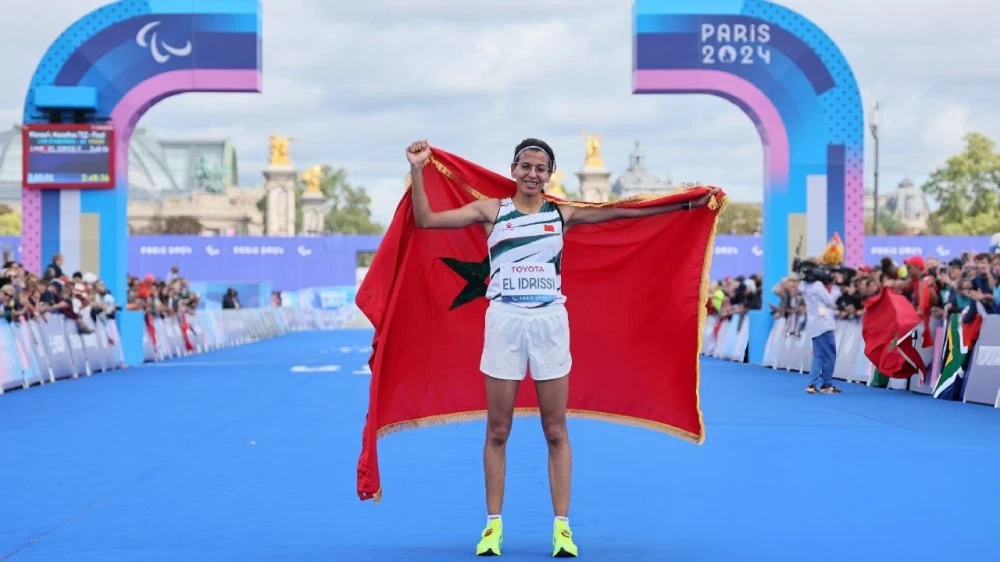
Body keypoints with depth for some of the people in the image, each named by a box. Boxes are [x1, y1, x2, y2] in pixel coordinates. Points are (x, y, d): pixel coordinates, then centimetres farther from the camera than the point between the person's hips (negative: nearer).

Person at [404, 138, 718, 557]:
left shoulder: (563, 213, 9)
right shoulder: (491, 210, 5)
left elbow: (623, 212, 9)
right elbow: (426, 219, 1)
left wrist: (688, 204, 7)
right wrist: (417, 171, -10)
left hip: (549, 322, 1)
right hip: (504, 321, -1)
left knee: (556, 432, 2)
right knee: (497, 431, 3)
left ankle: (562, 525, 6)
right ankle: (493, 524, 10)